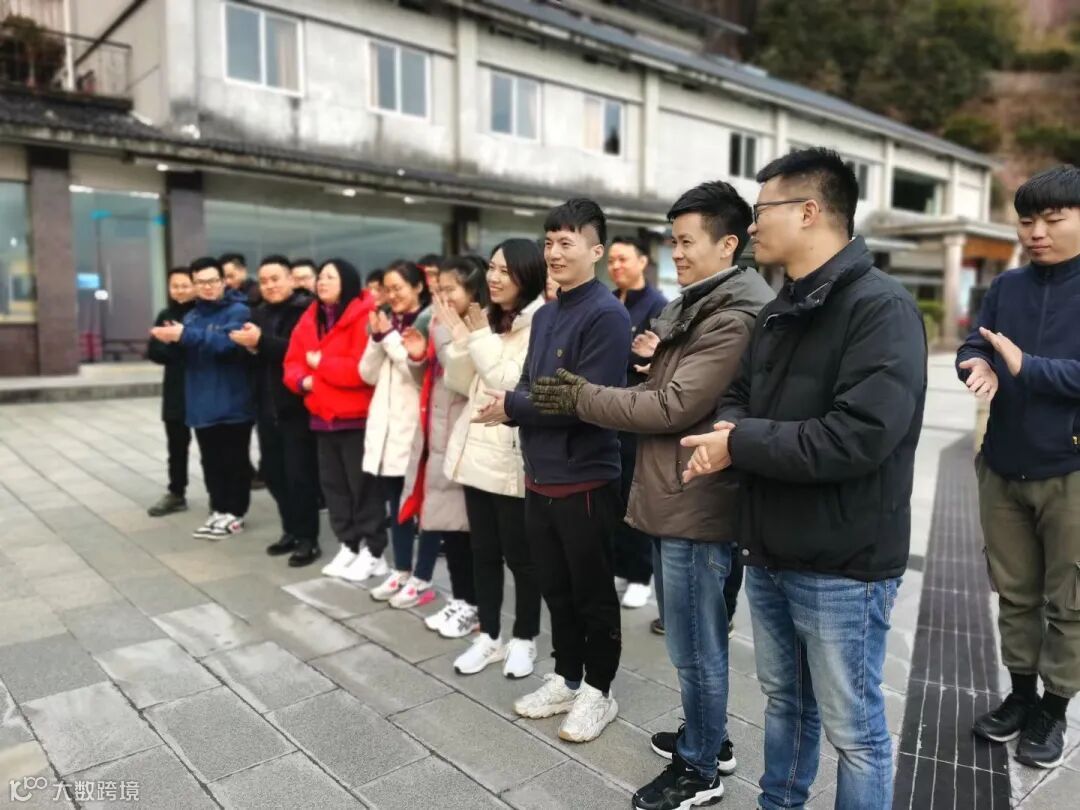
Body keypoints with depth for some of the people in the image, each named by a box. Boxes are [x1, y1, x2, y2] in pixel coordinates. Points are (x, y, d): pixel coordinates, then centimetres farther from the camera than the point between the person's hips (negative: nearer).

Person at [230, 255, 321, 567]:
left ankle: (308, 537, 7)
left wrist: (261, 341, -23)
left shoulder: (306, 310, -8)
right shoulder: (260, 313, 15)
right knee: (273, 472, 11)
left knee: (299, 473, -4)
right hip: (267, 406, 7)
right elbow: (252, 358, 15)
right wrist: (249, 346, -6)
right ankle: (291, 531, 24)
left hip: (296, 406, -7)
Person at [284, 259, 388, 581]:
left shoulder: (364, 318, -14)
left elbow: (364, 369, -24)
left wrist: (321, 363, -14)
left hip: (357, 417, -8)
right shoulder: (310, 319, 12)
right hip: (322, 416, 8)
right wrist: (303, 380, -11)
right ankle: (349, 545, 27)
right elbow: (293, 362, 11)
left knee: (363, 484, 1)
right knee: (333, 484, 14)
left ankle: (373, 553, 13)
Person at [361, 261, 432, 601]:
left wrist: (390, 337, -12)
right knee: (394, 502, 14)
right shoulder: (388, 322, 14)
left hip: (415, 425, -7)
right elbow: (368, 375, 10)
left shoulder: (429, 322, -8)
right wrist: (377, 338, -4)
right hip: (386, 424, 7)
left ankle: (422, 579, 10)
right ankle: (401, 571, 26)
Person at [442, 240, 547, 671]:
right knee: (483, 551, 14)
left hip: (514, 457, -7)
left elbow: (519, 385, -20)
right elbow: (460, 385, 11)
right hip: (477, 450, 7)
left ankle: (524, 639, 24)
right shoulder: (488, 320, 12)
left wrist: (482, 340, -15)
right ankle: (488, 636, 28)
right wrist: (460, 341, -4)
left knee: (520, 553, 6)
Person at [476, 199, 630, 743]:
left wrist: (512, 407, -14)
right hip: (540, 475, 8)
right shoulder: (544, 315, 11)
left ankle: (598, 690, 27)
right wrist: (513, 405, -11)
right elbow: (531, 386, 12)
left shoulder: (607, 315, -15)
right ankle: (566, 678, 36)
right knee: (555, 588, 19)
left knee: (593, 593, 9)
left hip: (585, 479, -8)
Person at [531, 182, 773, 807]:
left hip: (699, 502, -10)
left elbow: (675, 407, -22)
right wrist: (644, 362, -1)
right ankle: (708, 738, 40)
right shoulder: (696, 306, 14)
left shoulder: (733, 319, -18)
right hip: (679, 495, 10)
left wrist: (582, 398, -15)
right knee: (696, 639, 22)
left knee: (696, 646, 6)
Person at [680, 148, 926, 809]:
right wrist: (726, 428, -11)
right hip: (771, 552, 8)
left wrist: (740, 445, -19)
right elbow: (740, 397, 14)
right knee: (784, 699, 25)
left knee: (853, 728, 10)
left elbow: (858, 437, -28)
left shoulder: (882, 308, -18)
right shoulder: (778, 312, 11)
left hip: (843, 563, -8)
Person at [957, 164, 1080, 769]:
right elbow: (974, 348, 0)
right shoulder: (1008, 286, 7)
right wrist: (979, 366, -21)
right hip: (1004, 468, 4)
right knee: (1015, 592, 16)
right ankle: (1021, 694, 33)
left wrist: (1027, 368, -22)